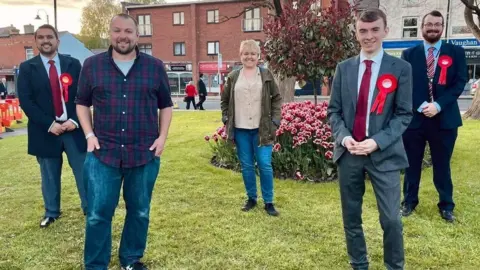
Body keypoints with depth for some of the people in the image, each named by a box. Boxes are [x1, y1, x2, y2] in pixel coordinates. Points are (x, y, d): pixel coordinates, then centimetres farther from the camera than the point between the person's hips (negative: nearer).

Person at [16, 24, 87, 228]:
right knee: (49, 175, 11)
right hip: (45, 131, 0)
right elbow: (25, 101, -5)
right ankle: (51, 213, 27)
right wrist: (49, 124, -14)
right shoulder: (27, 68, 2)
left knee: (83, 171, 6)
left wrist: (75, 120, -12)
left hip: (74, 127, 1)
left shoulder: (73, 64, 5)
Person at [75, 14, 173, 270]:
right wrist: (89, 135, -1)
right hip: (103, 153, 0)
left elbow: (166, 105, 11)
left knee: (140, 212, 13)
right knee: (97, 214, 4)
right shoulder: (92, 65, 4)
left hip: (145, 154, 1)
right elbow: (82, 103, 12)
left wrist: (162, 137, 0)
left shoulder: (155, 66, 4)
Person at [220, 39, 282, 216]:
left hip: (261, 129, -2)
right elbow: (224, 101, 14)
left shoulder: (266, 76, 4)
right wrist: (226, 120, 4)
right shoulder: (233, 77, 7)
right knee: (246, 166, 9)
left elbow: (277, 99, 6)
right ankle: (251, 198, 23)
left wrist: (275, 121, -3)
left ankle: (268, 202, 10)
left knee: (265, 165, -2)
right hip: (240, 130, 2)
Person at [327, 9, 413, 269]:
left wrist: (377, 141, -16)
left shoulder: (401, 68, -1)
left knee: (391, 219, 0)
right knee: (351, 217, 12)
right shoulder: (344, 68, 7)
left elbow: (404, 114, -3)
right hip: (348, 152, 3)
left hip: (384, 153, -2)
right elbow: (334, 110, 8)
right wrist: (343, 136, -10)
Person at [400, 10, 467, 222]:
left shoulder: (456, 53, 5)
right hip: (414, 117, 0)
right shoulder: (409, 54, 5)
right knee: (412, 164, 9)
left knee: (442, 165, 10)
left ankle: (446, 206, 23)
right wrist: (420, 105, -15)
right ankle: (409, 201, 24)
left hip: (444, 118, 0)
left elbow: (460, 82, -3)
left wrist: (438, 105, -15)